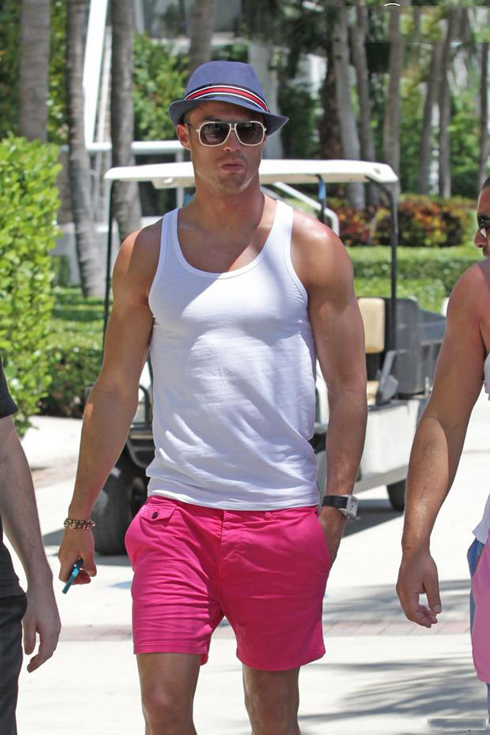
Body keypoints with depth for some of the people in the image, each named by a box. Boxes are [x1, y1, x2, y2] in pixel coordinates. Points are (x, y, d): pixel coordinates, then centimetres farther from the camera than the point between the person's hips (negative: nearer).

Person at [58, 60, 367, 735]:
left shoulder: (310, 247, 3)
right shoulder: (146, 253, 7)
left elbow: (348, 387, 2)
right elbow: (114, 390, 11)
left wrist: (336, 504, -7)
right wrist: (79, 516, 9)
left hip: (281, 513, -1)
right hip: (177, 509, 1)